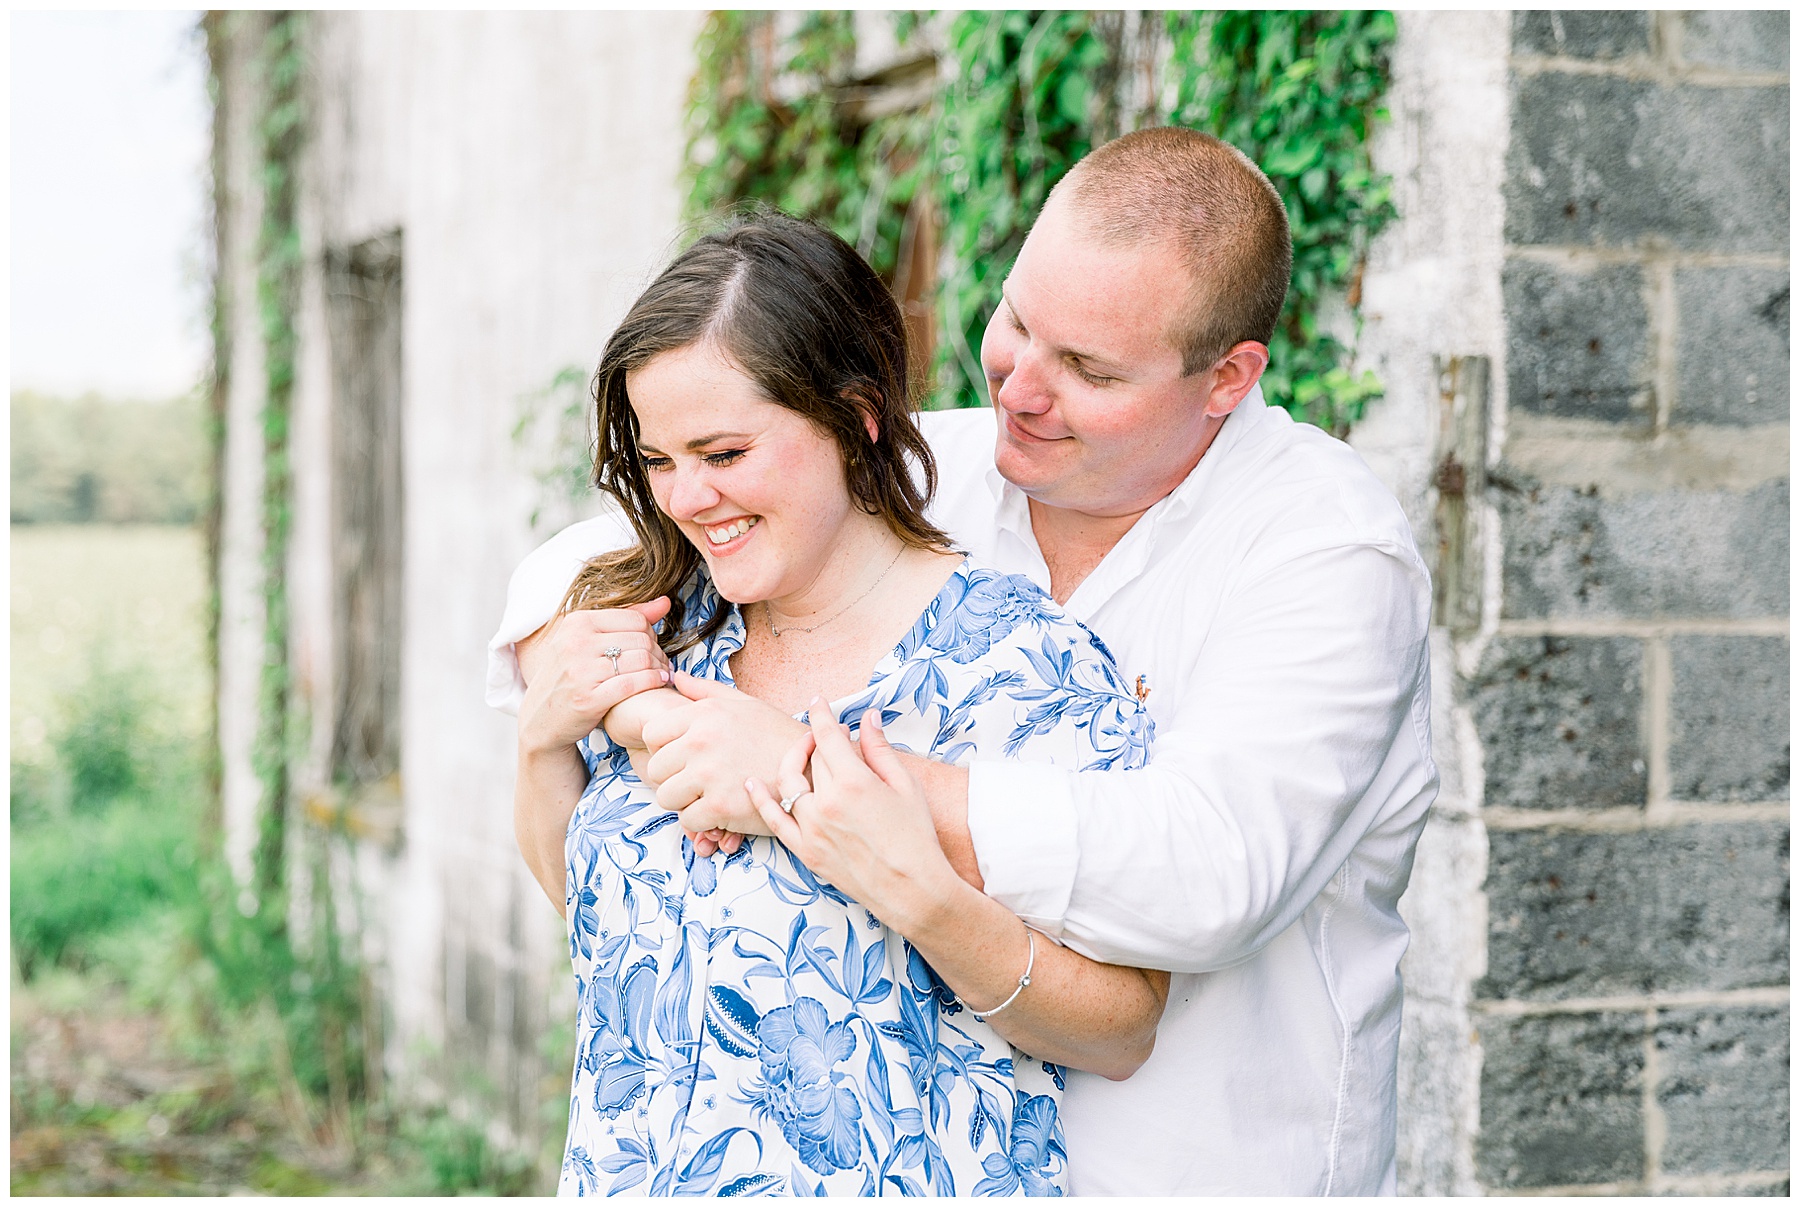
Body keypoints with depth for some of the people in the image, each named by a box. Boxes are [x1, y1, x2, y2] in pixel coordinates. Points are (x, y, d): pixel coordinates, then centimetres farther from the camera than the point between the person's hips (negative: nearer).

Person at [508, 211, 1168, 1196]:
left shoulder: (1017, 664, -18)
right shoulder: (667, 624, -1)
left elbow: (1124, 1032, -17)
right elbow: (579, 890, 12)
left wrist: (923, 899, -32)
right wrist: (543, 736, -6)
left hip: (902, 1182, -5)